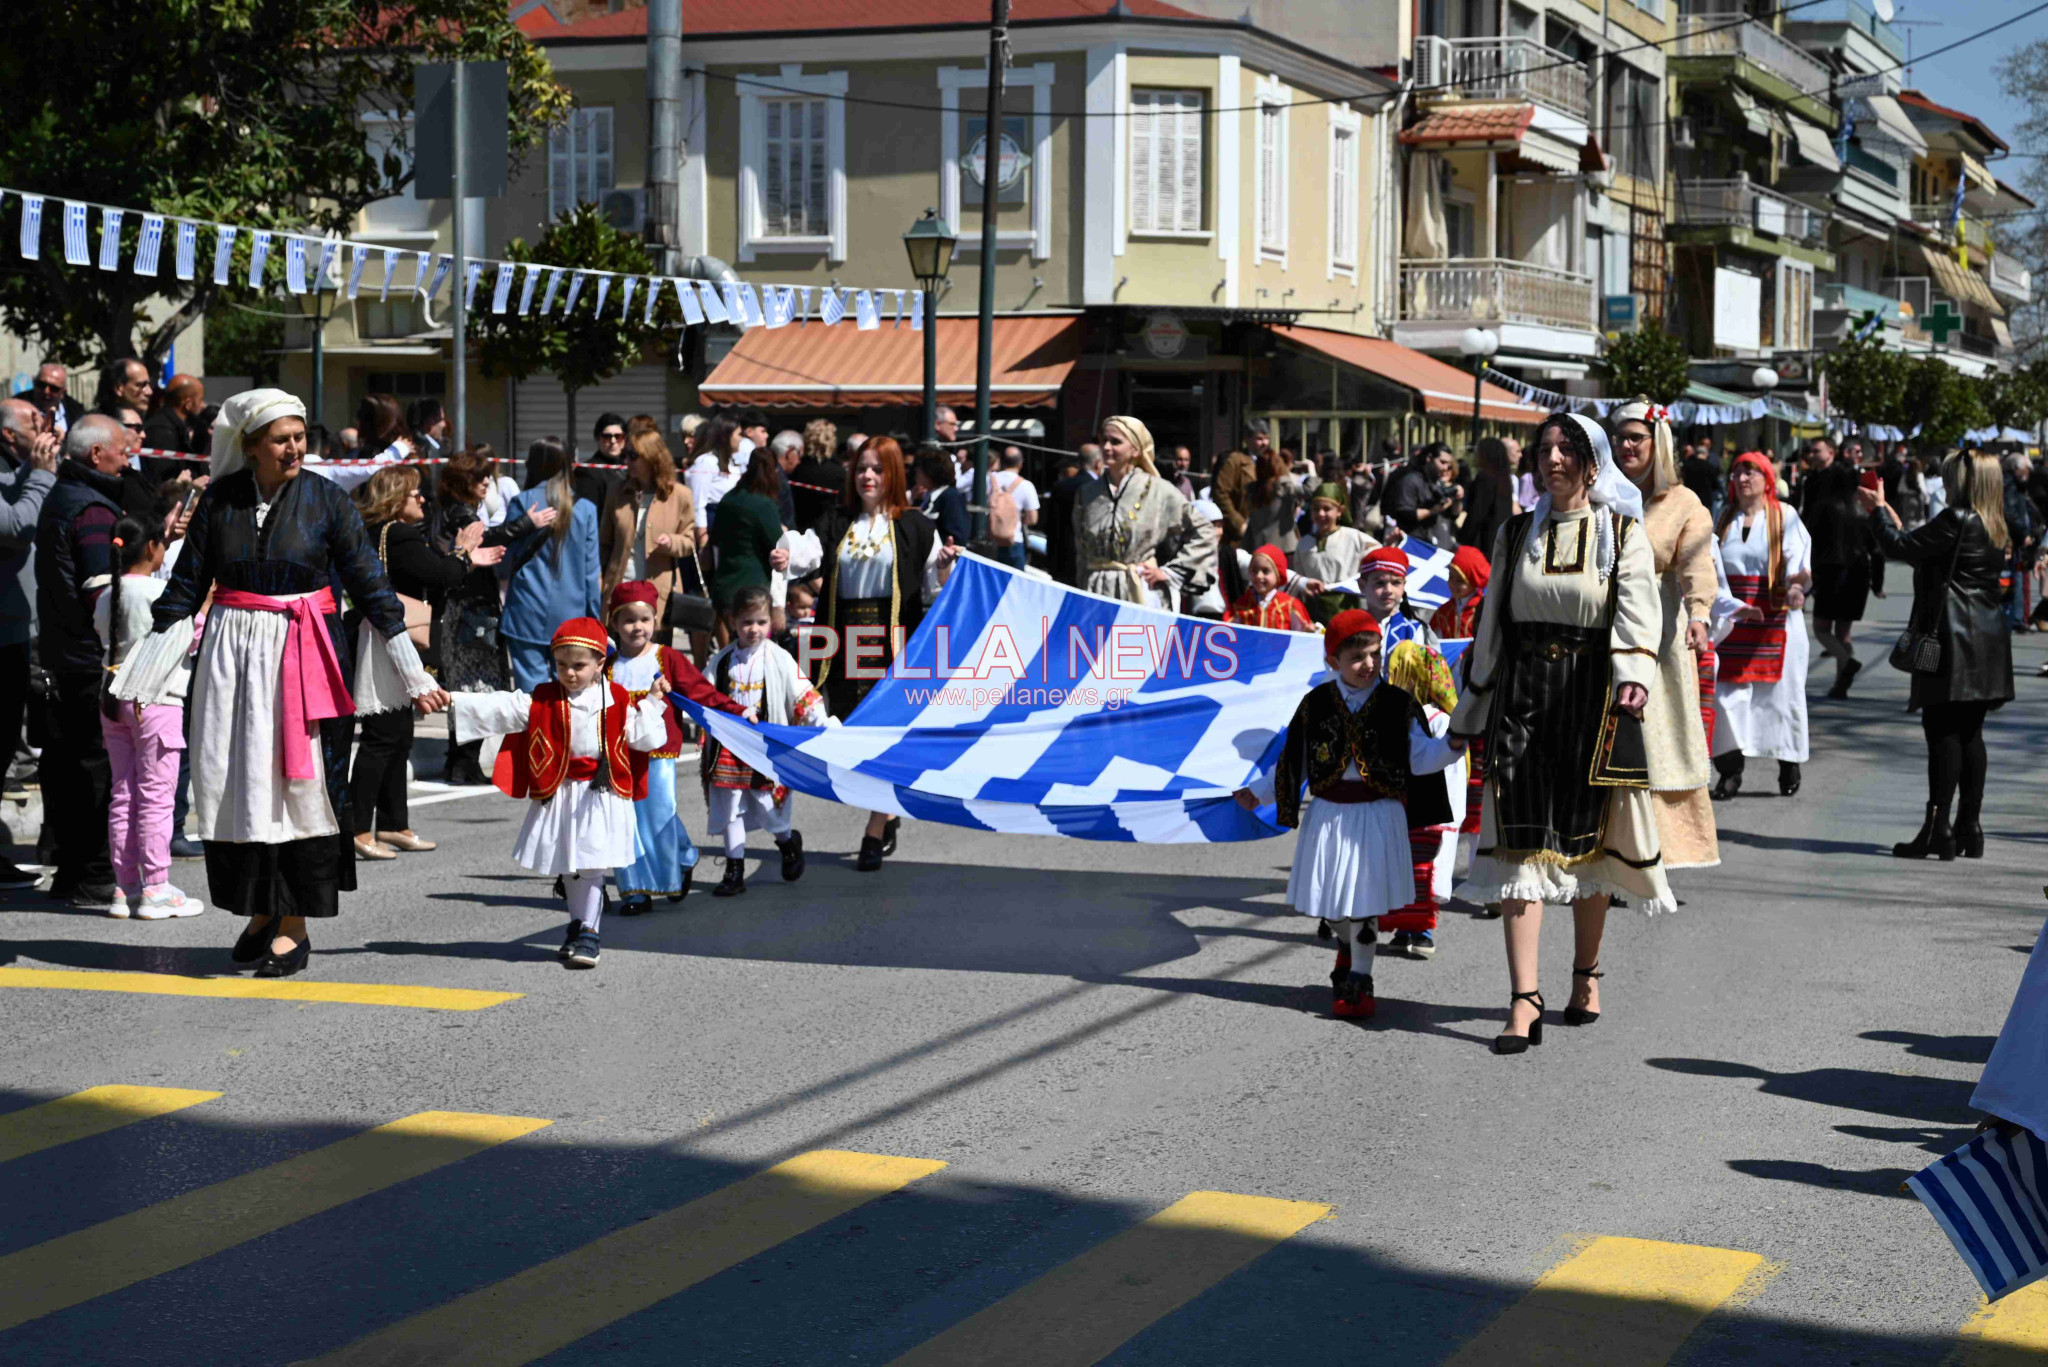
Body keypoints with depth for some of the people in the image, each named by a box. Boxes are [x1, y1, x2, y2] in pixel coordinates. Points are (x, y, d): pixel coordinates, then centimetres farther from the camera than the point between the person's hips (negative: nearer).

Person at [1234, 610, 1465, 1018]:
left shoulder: (1397, 704, -3)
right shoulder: (1316, 704, 2)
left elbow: (1420, 757, -5)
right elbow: (1292, 759, 12)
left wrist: (1451, 744, -23)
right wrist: (1258, 792, 17)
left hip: (1378, 813, -2)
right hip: (1329, 812, 2)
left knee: (1365, 899, -4)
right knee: (1328, 897, 8)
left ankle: (1359, 979, 8)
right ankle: (1346, 947, 40)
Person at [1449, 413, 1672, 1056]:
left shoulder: (1623, 534, 3)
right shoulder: (1516, 534, 12)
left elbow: (1638, 615, -10)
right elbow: (1492, 623, 16)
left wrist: (1633, 679, -27)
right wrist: (1475, 705, 14)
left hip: (1593, 693, -1)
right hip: (1524, 691, 2)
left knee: (1587, 835, 6)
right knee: (1521, 840, -9)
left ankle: (1586, 973, 26)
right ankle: (1524, 999, -14)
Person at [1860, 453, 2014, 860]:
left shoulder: (1956, 520, -13)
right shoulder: (1996, 528, 14)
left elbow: (1902, 548, -9)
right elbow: (1924, 549, 22)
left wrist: (1878, 510, 7)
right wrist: (1893, 521, 26)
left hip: (1953, 640, -8)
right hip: (1987, 640, 8)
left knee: (1943, 733, -6)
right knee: (1970, 733, 10)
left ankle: (1937, 829, -8)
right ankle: (1969, 827, 12)